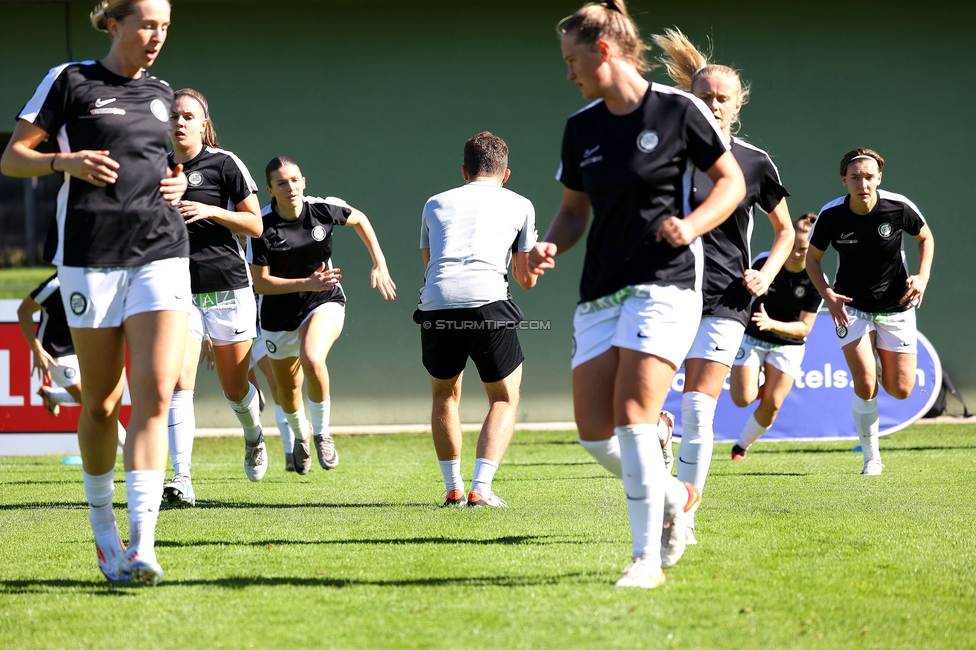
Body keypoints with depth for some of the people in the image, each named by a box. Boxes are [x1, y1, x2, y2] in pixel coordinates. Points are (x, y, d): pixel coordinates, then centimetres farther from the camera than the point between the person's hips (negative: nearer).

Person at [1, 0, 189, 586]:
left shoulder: (161, 93, 16)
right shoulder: (69, 81, 2)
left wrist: (177, 182, 9)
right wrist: (66, 161, -16)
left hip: (161, 252, 3)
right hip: (91, 256, -3)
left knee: (156, 393, -13)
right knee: (101, 401, 3)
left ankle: (141, 543, -18)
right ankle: (103, 529, 23)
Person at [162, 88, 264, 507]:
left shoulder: (224, 164, -4)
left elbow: (254, 224, -4)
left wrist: (210, 211, -16)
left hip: (227, 287, -2)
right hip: (179, 290, 2)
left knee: (235, 388, 9)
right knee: (179, 381, -16)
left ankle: (253, 437, 44)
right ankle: (182, 480, -22)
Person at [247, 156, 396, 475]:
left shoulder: (324, 209, -14)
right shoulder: (262, 225, -18)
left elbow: (359, 219, 9)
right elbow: (261, 283, -16)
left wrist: (380, 264, 5)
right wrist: (308, 283, -27)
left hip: (324, 303, -1)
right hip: (279, 314, 1)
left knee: (312, 358, -31)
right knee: (287, 389, 14)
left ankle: (322, 433, -9)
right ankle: (300, 436, 49)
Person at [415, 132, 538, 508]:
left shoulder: (436, 204, 25)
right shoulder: (519, 205, 20)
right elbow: (526, 279, 25)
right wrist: (533, 255, 47)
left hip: (436, 305, 2)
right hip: (486, 301, -2)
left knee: (445, 394, 25)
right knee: (505, 399, 14)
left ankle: (453, 488, 22)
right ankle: (481, 489, -2)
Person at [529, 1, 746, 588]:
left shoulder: (678, 110, -5)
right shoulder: (581, 127, 10)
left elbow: (732, 181, 2)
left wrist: (691, 224, -16)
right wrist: (552, 247, -2)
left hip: (665, 282, -6)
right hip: (601, 292, 6)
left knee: (633, 417, -17)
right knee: (594, 432, -1)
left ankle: (647, 558, -8)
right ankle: (674, 496, 26)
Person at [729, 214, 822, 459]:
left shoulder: (815, 281, -17)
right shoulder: (764, 263, -16)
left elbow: (805, 327, -17)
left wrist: (772, 324, -32)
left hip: (788, 345, 0)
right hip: (752, 338, 0)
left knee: (772, 405, -5)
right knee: (743, 398, -13)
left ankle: (742, 446, 20)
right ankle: (758, 383, 24)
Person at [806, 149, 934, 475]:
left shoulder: (899, 207, -16)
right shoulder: (831, 215, -15)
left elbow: (926, 238, 4)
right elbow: (811, 258, 1)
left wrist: (923, 278, -10)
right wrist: (828, 295, -15)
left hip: (896, 308, 1)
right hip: (851, 307, -1)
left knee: (900, 390, 1)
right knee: (865, 387, -13)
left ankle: (883, 359, 38)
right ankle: (871, 458, 6)